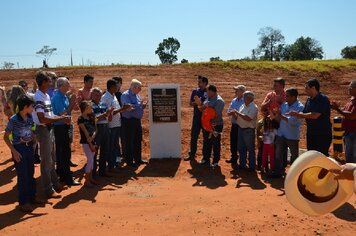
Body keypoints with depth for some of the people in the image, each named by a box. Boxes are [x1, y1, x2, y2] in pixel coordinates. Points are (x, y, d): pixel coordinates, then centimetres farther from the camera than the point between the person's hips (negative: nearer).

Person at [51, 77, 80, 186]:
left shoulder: (64, 96, 10)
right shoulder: (57, 97, -18)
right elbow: (62, 113, -21)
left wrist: (73, 103, -3)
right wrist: (71, 103, -16)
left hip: (64, 126, 9)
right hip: (60, 127, -9)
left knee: (61, 152, 17)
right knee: (65, 152, -5)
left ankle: (61, 174, 29)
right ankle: (68, 179, 1)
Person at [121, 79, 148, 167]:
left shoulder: (137, 95, 13)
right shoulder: (125, 95, -13)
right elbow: (129, 107, -25)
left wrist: (142, 105, -2)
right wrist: (140, 105, -19)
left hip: (137, 120, 9)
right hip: (129, 121, -9)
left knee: (138, 141, 14)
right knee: (129, 142, 1)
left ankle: (138, 159, 26)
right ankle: (129, 161, 10)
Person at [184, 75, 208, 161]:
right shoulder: (195, 91, 6)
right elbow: (190, 103, 9)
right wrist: (196, 103, -12)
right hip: (196, 117, 3)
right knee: (193, 136, 6)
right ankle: (192, 154, 15)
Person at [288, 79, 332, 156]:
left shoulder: (323, 99, -15)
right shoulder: (309, 100, 9)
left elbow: (315, 115, -24)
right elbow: (304, 114, 11)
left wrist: (298, 114, -17)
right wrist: (295, 114, -7)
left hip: (323, 135, -8)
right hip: (311, 134, 8)